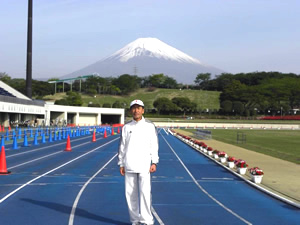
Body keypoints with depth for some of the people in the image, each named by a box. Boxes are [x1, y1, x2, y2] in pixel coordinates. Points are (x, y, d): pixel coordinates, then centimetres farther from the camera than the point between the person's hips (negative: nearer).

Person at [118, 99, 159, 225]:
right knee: (130, 193, 4)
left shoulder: (150, 126, 4)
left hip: (144, 165, -2)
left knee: (145, 192, -10)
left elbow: (154, 145, 3)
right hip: (129, 165, 3)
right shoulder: (126, 127, 9)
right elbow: (122, 146, 11)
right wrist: (121, 164, 7)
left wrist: (154, 162, -5)